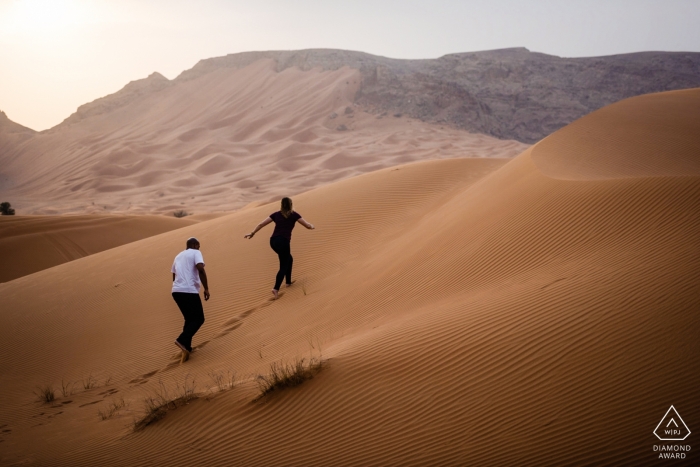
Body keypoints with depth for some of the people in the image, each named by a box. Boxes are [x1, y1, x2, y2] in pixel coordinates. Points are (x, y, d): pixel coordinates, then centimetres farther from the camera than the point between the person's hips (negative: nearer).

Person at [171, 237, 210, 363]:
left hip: (176, 291, 7)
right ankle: (182, 340, -15)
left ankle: (186, 349, 13)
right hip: (189, 291, -7)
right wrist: (206, 288, -12)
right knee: (199, 319, 4)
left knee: (189, 319, 19)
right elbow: (200, 269, -15)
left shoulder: (178, 256, 24)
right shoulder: (196, 253, 3)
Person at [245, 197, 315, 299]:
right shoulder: (294, 215, 8)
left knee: (289, 259, 28)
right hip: (283, 242, -5)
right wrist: (312, 226, 30)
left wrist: (252, 233, 26)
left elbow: (261, 224, 16)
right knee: (283, 267, -1)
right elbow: (308, 226, 7)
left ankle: (288, 282, 34)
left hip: (273, 241, 5)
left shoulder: (276, 214, 17)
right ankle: (276, 289, -21)